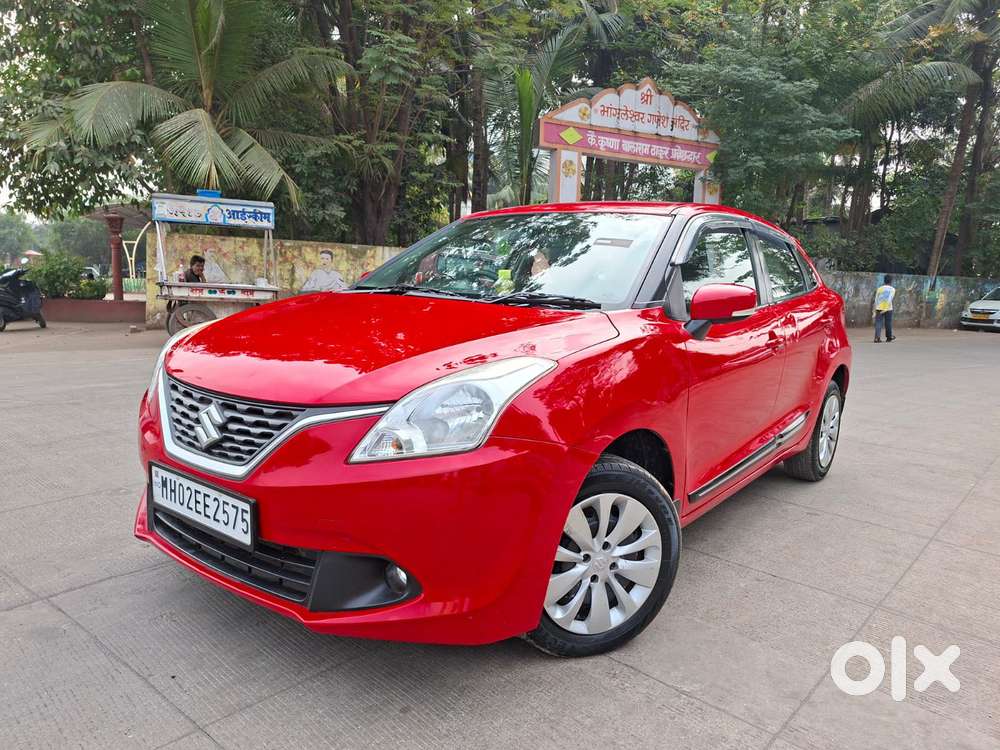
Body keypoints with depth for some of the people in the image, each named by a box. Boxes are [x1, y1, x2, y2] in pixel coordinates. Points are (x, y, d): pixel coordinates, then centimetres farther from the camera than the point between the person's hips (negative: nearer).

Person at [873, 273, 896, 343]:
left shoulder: (879, 288, 9)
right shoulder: (892, 289, 2)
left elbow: (876, 299, 9)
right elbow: (890, 299, -10)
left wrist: (875, 309, 15)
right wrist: (885, 309, -15)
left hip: (879, 308, 2)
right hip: (888, 309, -2)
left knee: (878, 323, -4)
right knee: (888, 323, 11)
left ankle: (877, 337, -18)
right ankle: (889, 337, 23)